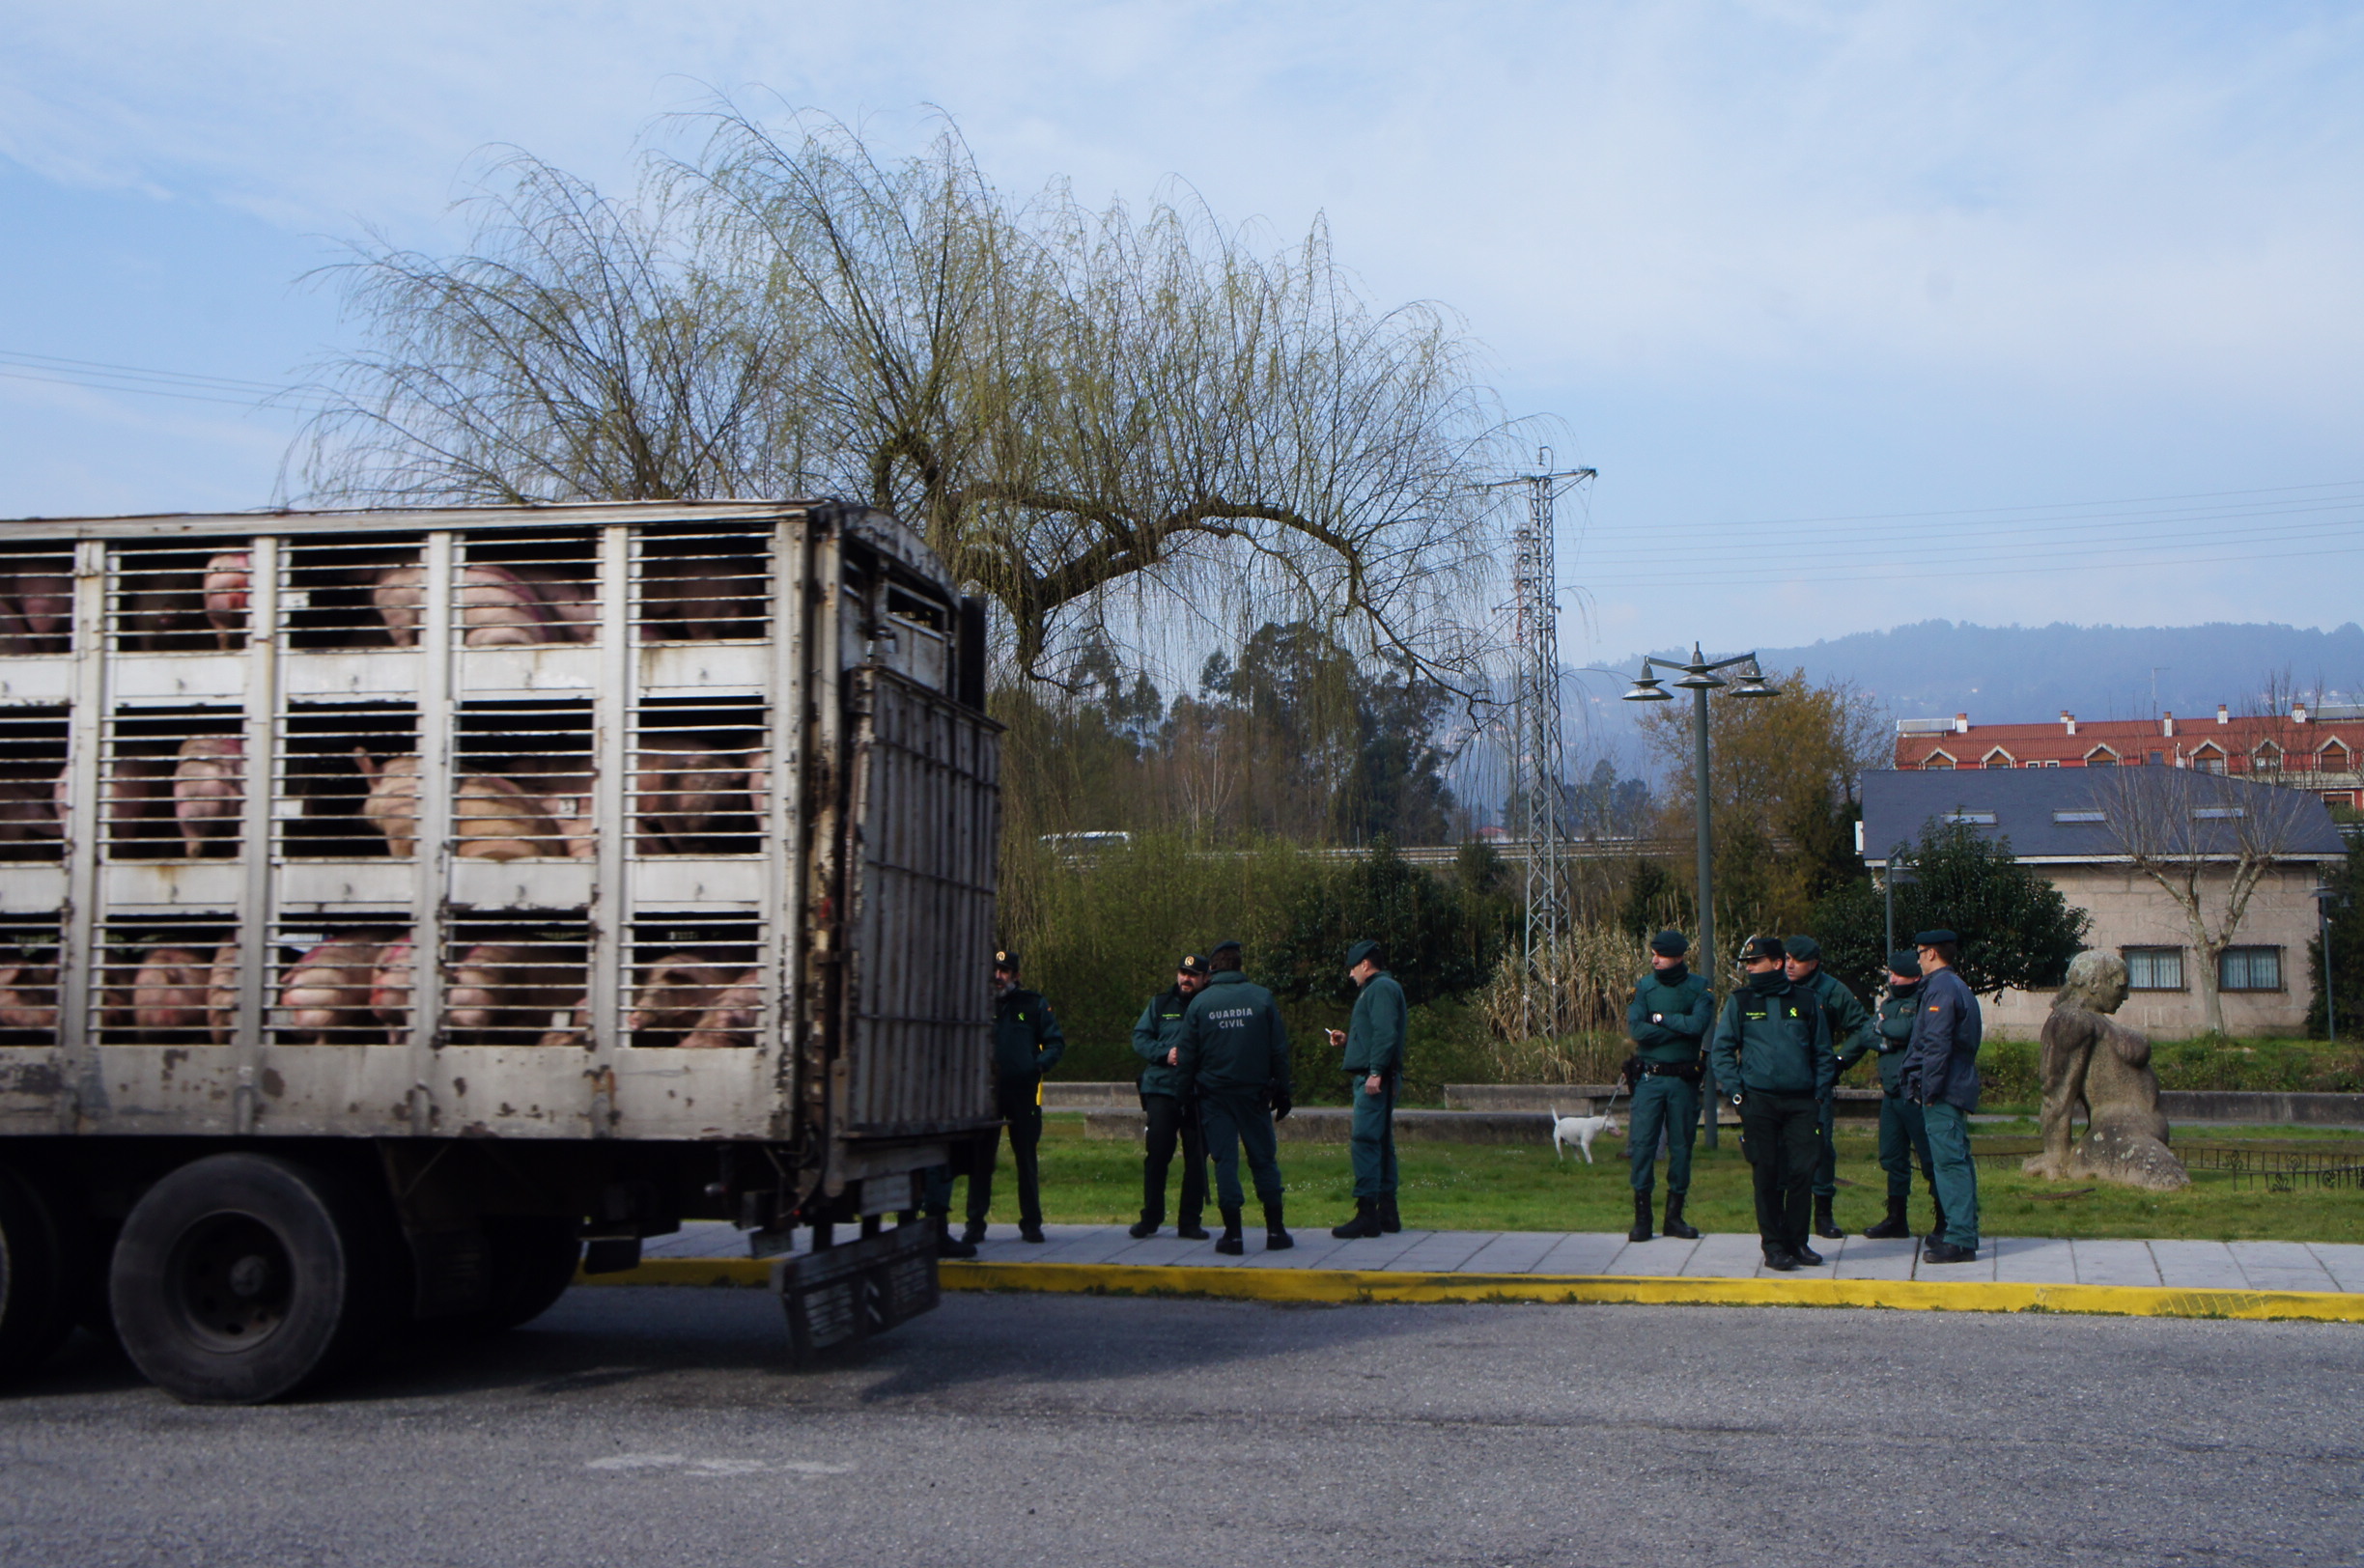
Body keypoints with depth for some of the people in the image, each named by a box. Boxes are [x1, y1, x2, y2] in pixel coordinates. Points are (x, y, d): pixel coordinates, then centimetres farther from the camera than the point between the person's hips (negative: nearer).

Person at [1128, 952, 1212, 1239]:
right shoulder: (1160, 1004, 10)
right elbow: (1139, 1038, 7)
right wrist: (1165, 1054, -10)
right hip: (1162, 1089, 1)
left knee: (1197, 1159, 3)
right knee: (1157, 1155, -1)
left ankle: (1190, 1221, 11)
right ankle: (1150, 1218, 9)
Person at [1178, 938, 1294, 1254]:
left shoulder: (1199, 1003, -1)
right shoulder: (1262, 998, 0)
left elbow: (1187, 1055, 1)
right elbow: (1279, 1050, 1)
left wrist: (1187, 1094, 9)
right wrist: (1282, 1093, 7)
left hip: (1214, 1094, 0)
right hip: (1254, 1092, 0)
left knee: (1225, 1160, 2)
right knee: (1264, 1160, 9)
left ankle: (1233, 1234, -1)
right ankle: (1275, 1231, 10)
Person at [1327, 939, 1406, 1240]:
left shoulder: (1381, 988, -10)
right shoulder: (1379, 988, 23)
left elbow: (1386, 1033, -21)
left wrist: (1375, 1072, -25)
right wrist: (1346, 1039, 20)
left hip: (1373, 1078, -11)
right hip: (1371, 1076, 11)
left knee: (1364, 1141, -13)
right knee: (1381, 1143, 12)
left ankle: (1367, 1213, -16)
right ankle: (1387, 1212, 16)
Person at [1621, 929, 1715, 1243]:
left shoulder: (1699, 988, 0)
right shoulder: (1644, 987, 2)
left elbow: (1699, 1024, -17)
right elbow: (1636, 1029, -12)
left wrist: (1662, 1019, -10)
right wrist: (1681, 1028, -12)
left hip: (1684, 1079, 0)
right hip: (1649, 1077, 0)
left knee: (1681, 1146, 6)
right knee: (1642, 1143, -4)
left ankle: (1675, 1215, 16)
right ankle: (1642, 1216, 2)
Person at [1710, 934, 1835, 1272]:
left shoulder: (1806, 1002, 9)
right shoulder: (1739, 1002, 6)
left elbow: (1822, 1051, 14)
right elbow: (1723, 1048, 5)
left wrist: (1820, 1092, 5)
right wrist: (1735, 1090, -5)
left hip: (1801, 1102, 1)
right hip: (1759, 1101, -1)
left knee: (1803, 1171, -1)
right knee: (1767, 1175, 0)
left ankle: (1796, 1242, 12)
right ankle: (1773, 1246, 6)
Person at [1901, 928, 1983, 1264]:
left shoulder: (1940, 988, -13)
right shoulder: (1959, 986, 19)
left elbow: (1937, 1045, -19)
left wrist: (1930, 1091, -17)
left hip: (1942, 1090, -10)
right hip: (1959, 1088, 10)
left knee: (1949, 1161, -11)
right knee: (1955, 1160, 14)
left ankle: (1960, 1239, -12)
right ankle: (1961, 1229, 20)